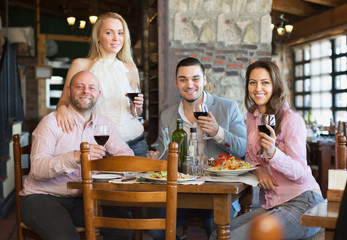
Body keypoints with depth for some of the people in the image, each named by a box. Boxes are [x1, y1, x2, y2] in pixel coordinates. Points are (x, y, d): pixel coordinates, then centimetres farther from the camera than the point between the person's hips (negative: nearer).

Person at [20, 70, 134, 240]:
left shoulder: (104, 123, 9)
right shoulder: (52, 121, -8)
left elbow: (127, 155, 5)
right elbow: (37, 169, -19)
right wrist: (75, 157, -35)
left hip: (81, 200, 5)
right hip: (42, 197, -4)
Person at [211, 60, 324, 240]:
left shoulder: (291, 119, -12)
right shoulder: (252, 116, 10)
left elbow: (301, 174, -14)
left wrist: (273, 153, -33)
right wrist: (258, 169, -3)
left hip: (301, 203, -7)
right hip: (271, 205, 7)